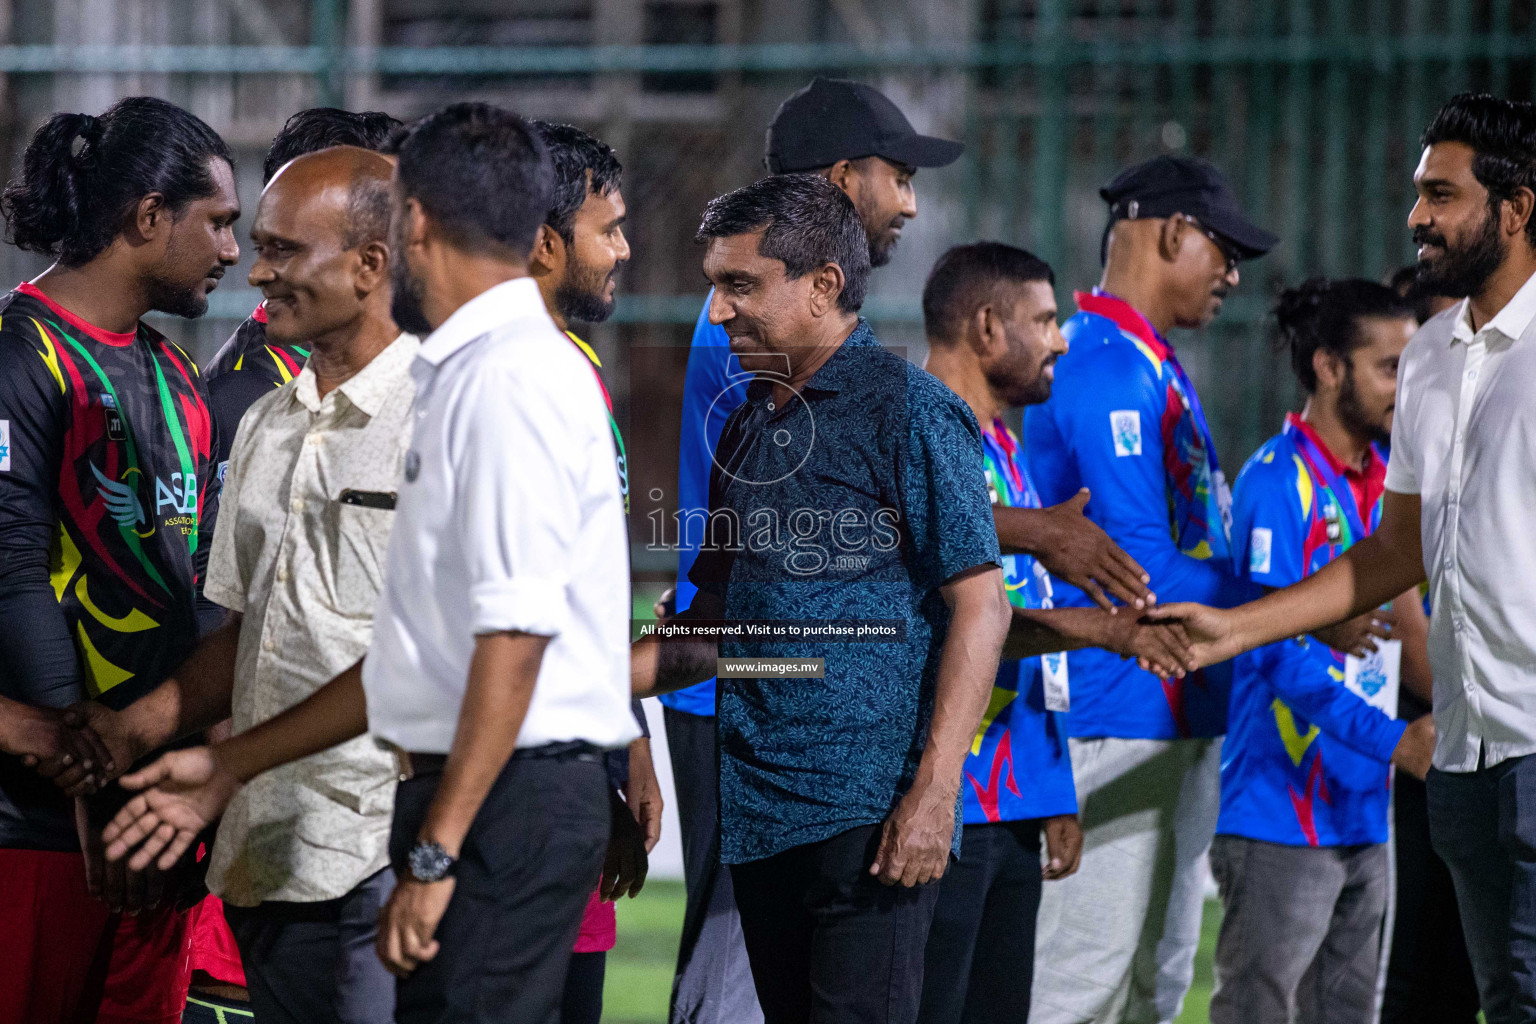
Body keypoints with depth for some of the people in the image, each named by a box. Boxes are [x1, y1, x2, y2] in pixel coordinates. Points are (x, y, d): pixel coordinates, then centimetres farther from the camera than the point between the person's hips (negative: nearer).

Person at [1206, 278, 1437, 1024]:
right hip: (1284, 817, -8)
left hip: (1362, 813, 8)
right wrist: (1393, 741, -26)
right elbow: (1282, 650, -20)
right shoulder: (1278, 482, -13)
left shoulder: (1389, 483, 13)